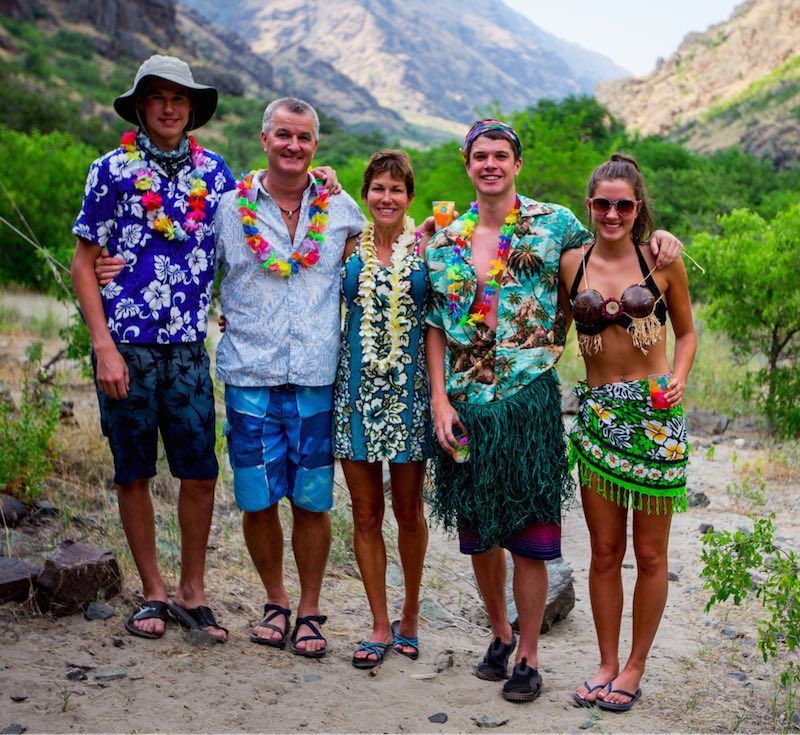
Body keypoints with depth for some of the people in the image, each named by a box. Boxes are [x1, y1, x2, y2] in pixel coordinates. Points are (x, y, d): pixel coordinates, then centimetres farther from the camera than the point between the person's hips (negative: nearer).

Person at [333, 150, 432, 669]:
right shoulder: (350, 245, 5)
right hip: (358, 388, 2)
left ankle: (410, 614, 29)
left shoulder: (426, 244, -2)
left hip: (411, 388, -2)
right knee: (365, 513, 5)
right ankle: (380, 625, 18)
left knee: (409, 510, 8)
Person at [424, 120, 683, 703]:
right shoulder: (445, 241, 7)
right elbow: (436, 328, 8)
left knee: (529, 536, 0)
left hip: (529, 399, -3)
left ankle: (529, 655, 15)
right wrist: (440, 401, -1)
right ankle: (500, 633, 32)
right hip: (464, 406, 3)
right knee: (478, 533, 12)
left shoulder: (552, 223, 1)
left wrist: (657, 236, -4)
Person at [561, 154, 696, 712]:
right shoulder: (571, 263, 5)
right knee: (604, 550, 8)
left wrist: (680, 375, -8)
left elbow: (686, 331, 9)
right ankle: (608, 664, 23)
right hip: (596, 413, 2)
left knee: (650, 552, 5)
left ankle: (635, 667, 21)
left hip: (656, 414, -2)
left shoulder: (662, 260, 0)